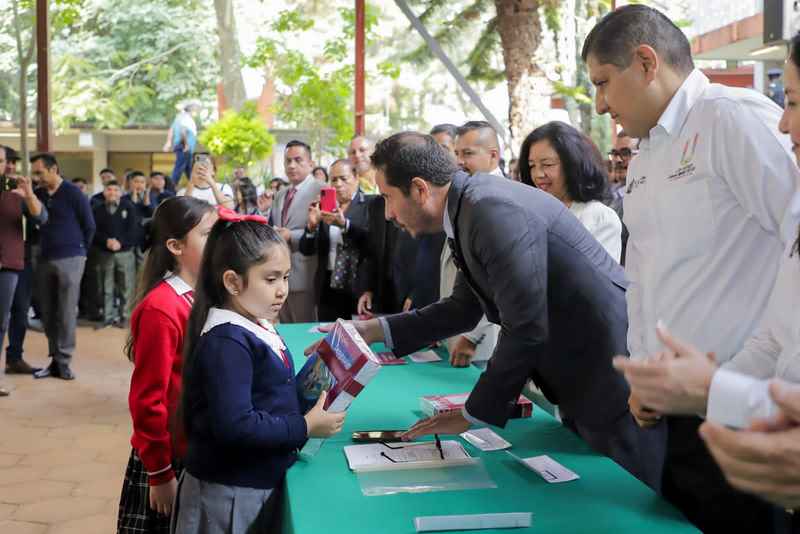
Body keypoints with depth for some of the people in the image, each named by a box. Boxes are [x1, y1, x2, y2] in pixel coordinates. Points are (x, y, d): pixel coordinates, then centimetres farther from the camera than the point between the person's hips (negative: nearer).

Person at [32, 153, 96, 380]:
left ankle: (63, 362, 5)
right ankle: (54, 359, 17)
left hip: (70, 259, -5)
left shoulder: (73, 193, -5)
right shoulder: (38, 194, 7)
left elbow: (89, 226, 0)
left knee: (66, 312, -2)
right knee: (48, 312, 7)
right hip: (45, 259, 5)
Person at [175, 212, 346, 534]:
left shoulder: (256, 328, 6)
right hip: (229, 495, -9)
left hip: (261, 485, 9)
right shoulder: (228, 342, -23)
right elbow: (235, 425, -30)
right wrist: (305, 428, -22)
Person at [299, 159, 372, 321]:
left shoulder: (370, 205, 0)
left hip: (360, 287, -3)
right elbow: (306, 250, 7)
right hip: (329, 288, 3)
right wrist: (312, 225, -11)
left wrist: (344, 224, -27)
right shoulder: (322, 207, 11)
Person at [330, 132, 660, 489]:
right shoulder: (469, 208, 5)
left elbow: (526, 328, -26)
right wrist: (375, 330, 7)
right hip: (579, 379, 10)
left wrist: (473, 414, -15)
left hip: (611, 377, -9)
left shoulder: (496, 212, -26)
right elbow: (464, 308, 15)